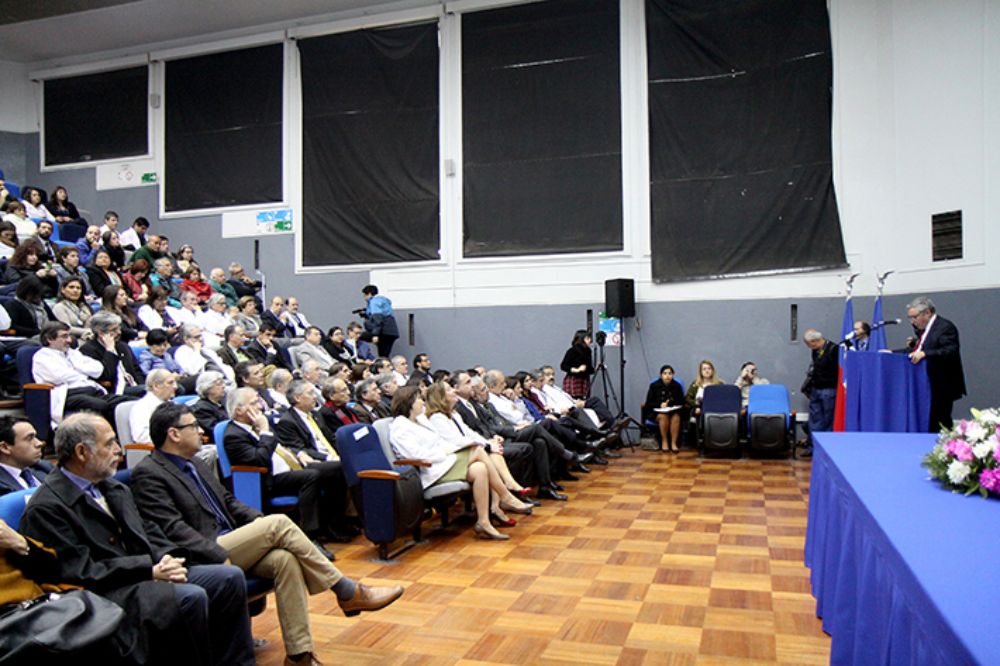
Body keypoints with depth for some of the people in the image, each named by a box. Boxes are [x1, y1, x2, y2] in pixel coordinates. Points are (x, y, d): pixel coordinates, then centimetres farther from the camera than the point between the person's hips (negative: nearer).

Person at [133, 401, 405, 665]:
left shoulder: (195, 463, 18)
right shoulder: (149, 473, -8)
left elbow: (228, 501, 22)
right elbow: (174, 529, -17)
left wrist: (259, 520, 4)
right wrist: (220, 556, -25)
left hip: (233, 544, 8)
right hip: (207, 557, -8)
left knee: (285, 559, -21)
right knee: (280, 523, -22)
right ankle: (348, 592, -13)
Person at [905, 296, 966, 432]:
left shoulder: (945, 327, -12)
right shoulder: (924, 329, 14)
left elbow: (951, 351, -24)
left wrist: (924, 353, -33)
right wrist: (913, 345, 6)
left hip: (940, 389, -9)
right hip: (926, 387, 9)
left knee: (939, 427, -7)